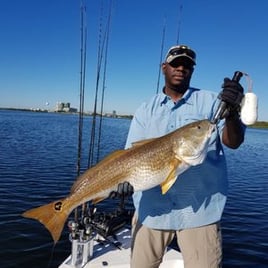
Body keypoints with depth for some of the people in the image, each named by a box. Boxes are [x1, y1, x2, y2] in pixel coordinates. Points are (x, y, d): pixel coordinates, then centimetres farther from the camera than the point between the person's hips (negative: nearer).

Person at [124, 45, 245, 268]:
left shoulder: (211, 102, 0)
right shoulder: (146, 110, 7)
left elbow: (234, 142, -11)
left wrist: (232, 111, -30)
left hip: (200, 209, -2)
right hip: (151, 208, 3)